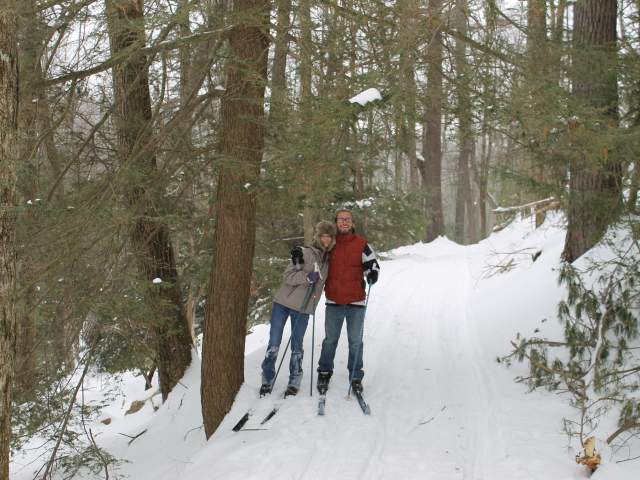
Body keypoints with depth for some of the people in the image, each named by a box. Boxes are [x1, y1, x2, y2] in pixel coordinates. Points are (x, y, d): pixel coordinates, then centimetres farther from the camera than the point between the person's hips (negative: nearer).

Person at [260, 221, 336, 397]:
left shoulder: (328, 259, 10)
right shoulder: (305, 253, -7)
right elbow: (287, 276, -13)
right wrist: (307, 277, -25)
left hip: (303, 309, 4)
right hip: (283, 303, -3)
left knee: (297, 347, 6)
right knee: (274, 344, 0)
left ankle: (294, 382, 20)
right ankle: (267, 380, 14)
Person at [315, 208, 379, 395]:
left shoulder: (362, 244, 1)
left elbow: (372, 264, 3)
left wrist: (372, 275, -18)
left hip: (356, 302, -1)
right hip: (333, 302, 1)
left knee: (355, 341, 6)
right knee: (330, 340, 10)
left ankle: (356, 377, 18)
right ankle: (324, 374, 25)